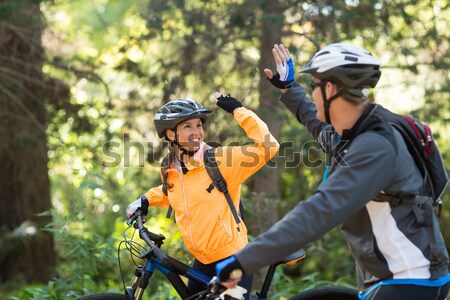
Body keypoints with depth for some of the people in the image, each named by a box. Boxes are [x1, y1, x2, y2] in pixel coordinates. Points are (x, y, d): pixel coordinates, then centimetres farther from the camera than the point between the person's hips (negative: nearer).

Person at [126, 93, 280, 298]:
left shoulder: (222, 161, -17)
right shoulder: (169, 171, 1)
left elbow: (267, 146, -27)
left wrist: (238, 110, -24)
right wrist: (147, 199, 8)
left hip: (234, 259, -6)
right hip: (203, 262, 6)